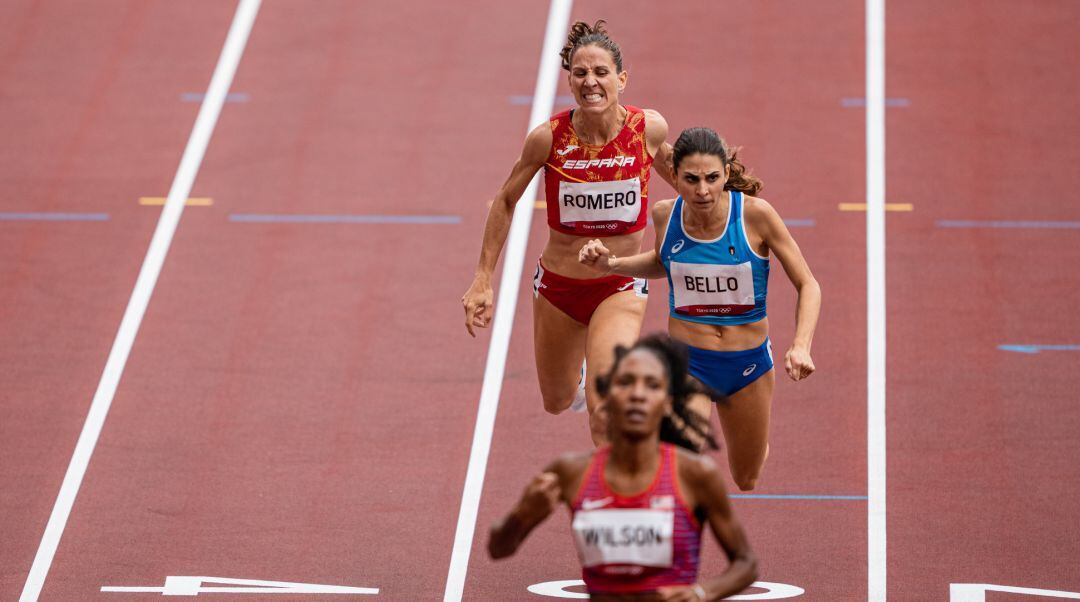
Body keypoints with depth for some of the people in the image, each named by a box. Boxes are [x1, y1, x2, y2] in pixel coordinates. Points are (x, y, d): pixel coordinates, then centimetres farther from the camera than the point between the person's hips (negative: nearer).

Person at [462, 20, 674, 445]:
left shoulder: (648, 127, -14)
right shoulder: (549, 137, -17)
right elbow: (506, 202, -1)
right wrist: (482, 281, 0)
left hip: (621, 287, -1)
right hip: (558, 285, 2)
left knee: (605, 413, -21)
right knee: (557, 402, 24)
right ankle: (578, 373, 60)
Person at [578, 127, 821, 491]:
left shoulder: (755, 214, -17)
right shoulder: (665, 214, -9)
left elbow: (808, 286, -9)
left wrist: (801, 347, -25)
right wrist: (612, 265, -1)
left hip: (749, 364, 0)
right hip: (686, 362, 0)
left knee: (746, 481, 22)